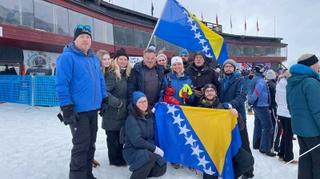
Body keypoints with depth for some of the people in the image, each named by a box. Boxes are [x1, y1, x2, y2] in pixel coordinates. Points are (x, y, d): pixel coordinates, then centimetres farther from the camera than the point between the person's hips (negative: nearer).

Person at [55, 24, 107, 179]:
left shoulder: (94, 58, 14)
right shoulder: (67, 57, -11)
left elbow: (100, 80, 20)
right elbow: (61, 84, -16)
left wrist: (104, 99, 16)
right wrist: (67, 109, -19)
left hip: (93, 109, 8)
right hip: (78, 111, -8)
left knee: (90, 143, 16)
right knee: (81, 146, -2)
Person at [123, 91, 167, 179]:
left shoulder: (150, 116, 6)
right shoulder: (131, 119, -15)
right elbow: (136, 141, -23)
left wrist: (155, 148, -3)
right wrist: (154, 148, -20)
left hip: (148, 150, 7)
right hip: (132, 150, -6)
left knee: (161, 169, -8)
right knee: (149, 156, -34)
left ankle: (141, 170, 17)